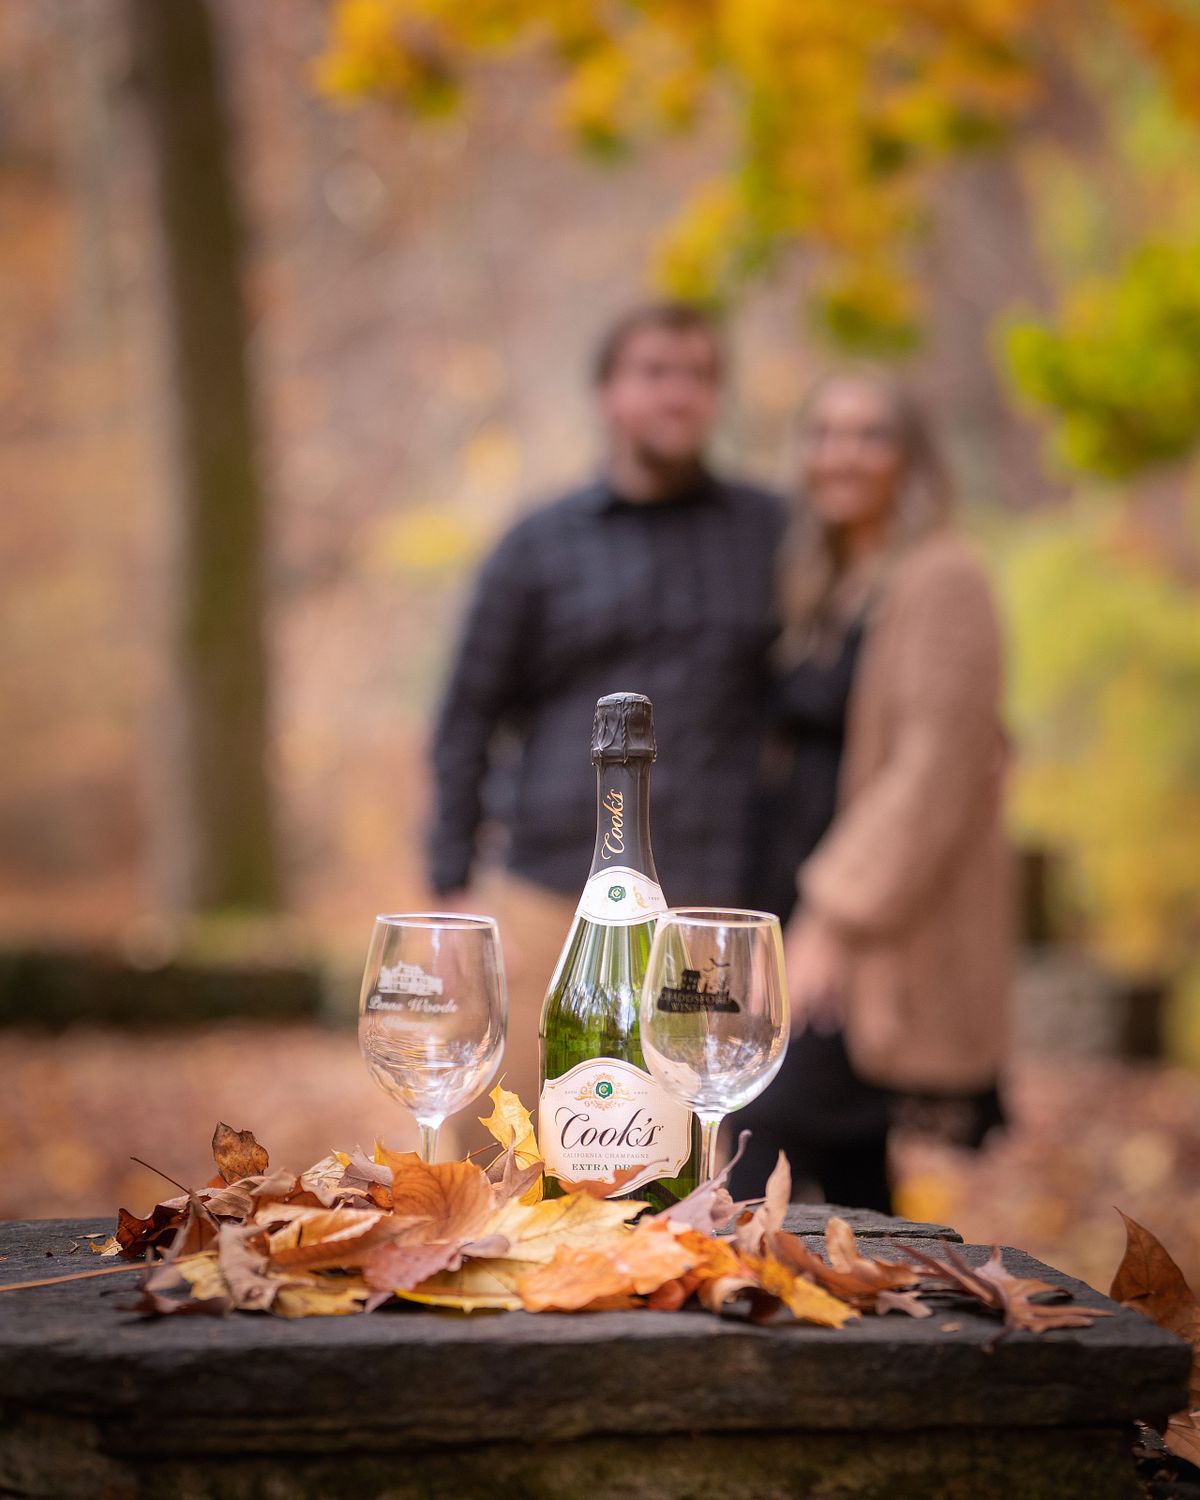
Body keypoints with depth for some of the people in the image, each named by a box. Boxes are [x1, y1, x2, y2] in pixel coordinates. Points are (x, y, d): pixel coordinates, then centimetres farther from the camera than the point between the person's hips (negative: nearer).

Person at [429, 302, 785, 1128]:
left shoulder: (773, 534, 9)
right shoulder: (540, 548, 7)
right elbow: (470, 720, 7)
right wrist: (456, 886, 1)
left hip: (711, 906, 1)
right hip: (552, 901, 0)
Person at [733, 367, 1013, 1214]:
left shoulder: (940, 582, -9)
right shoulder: (827, 590, 18)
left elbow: (935, 773, -17)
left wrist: (834, 920, -20)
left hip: (883, 952, -8)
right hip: (817, 928, 8)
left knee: (753, 1175, -15)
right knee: (849, 1184, 10)